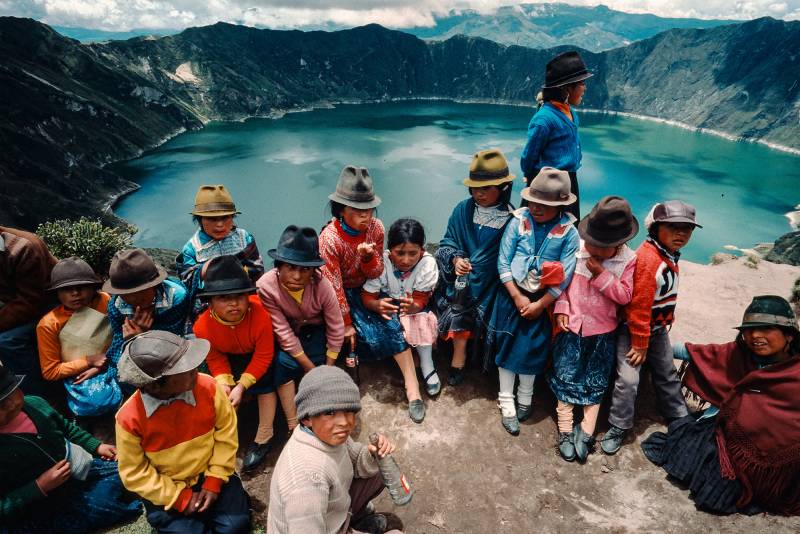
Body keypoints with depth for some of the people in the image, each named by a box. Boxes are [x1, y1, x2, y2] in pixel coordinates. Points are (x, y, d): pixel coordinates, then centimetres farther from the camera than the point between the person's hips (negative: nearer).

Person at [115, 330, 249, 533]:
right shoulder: (129, 418, -23)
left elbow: (226, 431, -7)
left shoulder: (207, 387, -20)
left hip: (209, 474, 1)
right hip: (166, 490, 0)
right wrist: (180, 498, -13)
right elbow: (134, 473, -10)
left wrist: (215, 480, -10)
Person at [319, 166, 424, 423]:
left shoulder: (375, 227, -11)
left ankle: (413, 391, -13)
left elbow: (376, 273, -4)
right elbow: (334, 286, -17)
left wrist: (367, 256, -27)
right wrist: (346, 323, -13)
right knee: (371, 334, -23)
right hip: (345, 294, -2)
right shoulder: (329, 238, -22)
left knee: (392, 326, -17)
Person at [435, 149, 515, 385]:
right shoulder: (463, 209, 3)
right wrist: (456, 259, -17)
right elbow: (448, 242, 4)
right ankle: (460, 352, -4)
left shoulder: (511, 218, -6)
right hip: (460, 277, 2)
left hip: (489, 283, -1)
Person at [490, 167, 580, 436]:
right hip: (511, 296, 1)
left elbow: (564, 278, -11)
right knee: (506, 347, 8)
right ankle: (506, 404, 25)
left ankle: (525, 399, 37)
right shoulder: (518, 222, -9)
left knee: (532, 350, 11)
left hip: (543, 301, -1)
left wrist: (539, 304, -12)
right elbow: (503, 262, -9)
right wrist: (518, 297, -12)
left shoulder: (569, 233, -11)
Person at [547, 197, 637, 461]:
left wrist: (601, 274, -22)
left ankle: (586, 432, 24)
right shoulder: (576, 249, -10)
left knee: (595, 382, 11)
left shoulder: (628, 260, -8)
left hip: (602, 331, 1)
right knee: (566, 377, 4)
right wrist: (561, 309, -10)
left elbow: (624, 295, -13)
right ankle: (565, 430, 17)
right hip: (572, 325, 0)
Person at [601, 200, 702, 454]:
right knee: (628, 379, -8)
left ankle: (679, 416, 44)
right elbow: (639, 305, -25)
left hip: (658, 328, 9)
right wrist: (640, 343, -19)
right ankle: (619, 426, 9)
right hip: (633, 328, -9)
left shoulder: (669, 256, 3)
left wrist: (666, 323, 17)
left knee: (667, 373, 24)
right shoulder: (647, 258, -26)